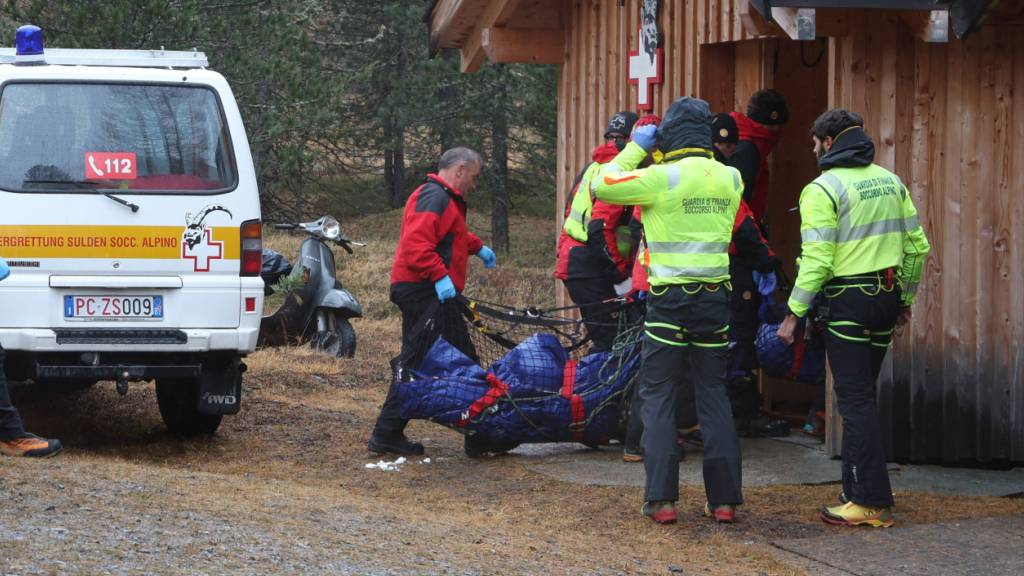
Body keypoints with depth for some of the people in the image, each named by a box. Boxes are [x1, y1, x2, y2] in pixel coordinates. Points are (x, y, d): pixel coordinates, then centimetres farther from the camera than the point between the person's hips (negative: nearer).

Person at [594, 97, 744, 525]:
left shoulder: (664, 177, -11)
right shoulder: (730, 179, 4)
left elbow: (603, 186, -6)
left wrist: (635, 148, 5)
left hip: (670, 299, -4)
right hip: (715, 297, 4)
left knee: (659, 397, 3)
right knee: (713, 396, 10)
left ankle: (661, 500, -2)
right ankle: (724, 498, 7)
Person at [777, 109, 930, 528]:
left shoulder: (823, 188, -11)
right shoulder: (890, 182, 11)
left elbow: (816, 259, -16)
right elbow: (917, 245, 12)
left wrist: (793, 314, -12)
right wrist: (905, 299, 22)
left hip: (848, 301, -7)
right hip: (886, 298, 7)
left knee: (855, 401, -5)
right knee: (862, 396, 17)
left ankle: (872, 502, -8)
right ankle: (857, 489, 21)